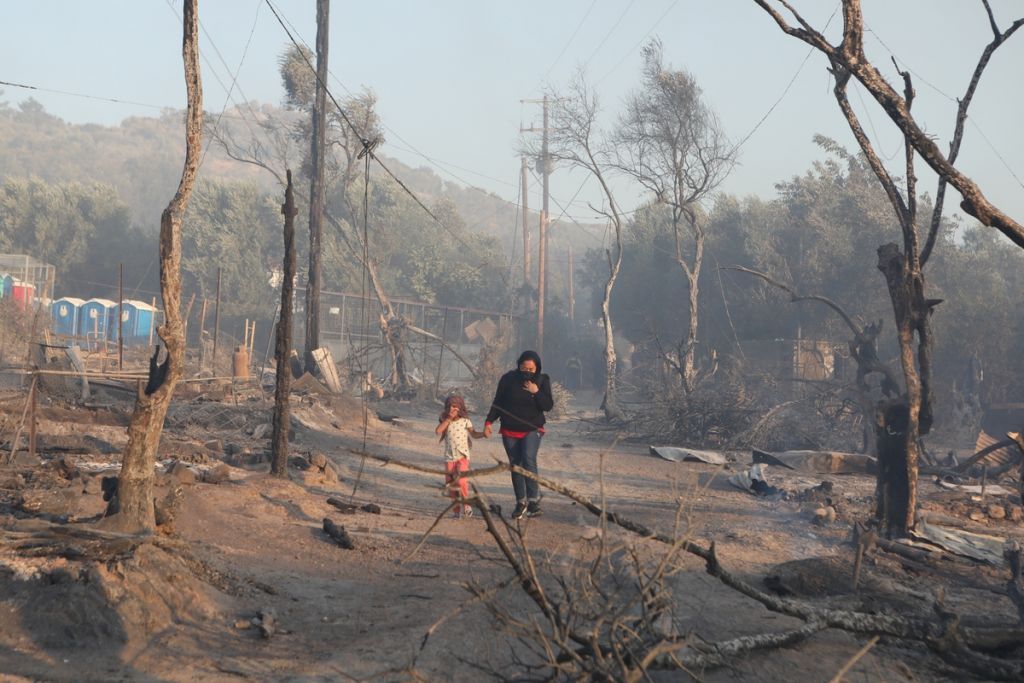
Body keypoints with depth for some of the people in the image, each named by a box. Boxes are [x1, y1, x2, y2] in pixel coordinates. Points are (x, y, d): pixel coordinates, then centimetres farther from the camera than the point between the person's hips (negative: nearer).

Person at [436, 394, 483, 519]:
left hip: (462, 456, -3)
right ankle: (456, 510, 16)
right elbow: (438, 431, -12)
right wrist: (449, 419, -11)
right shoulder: (445, 422, 5)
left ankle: (466, 506, -5)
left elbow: (473, 434, -4)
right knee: (450, 485, 5)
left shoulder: (465, 421, 1)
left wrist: (483, 434, -23)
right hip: (449, 457, 3)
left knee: (461, 480, -21)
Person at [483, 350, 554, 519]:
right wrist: (488, 422, -5)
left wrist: (536, 392, -20)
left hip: (532, 429, -2)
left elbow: (548, 406, -6)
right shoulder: (508, 379, -3)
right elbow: (497, 403, 3)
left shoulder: (542, 381, -2)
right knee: (515, 466, 5)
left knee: (528, 460, -23)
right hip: (510, 431, 2)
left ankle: (534, 500, -20)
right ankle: (521, 502, 17)